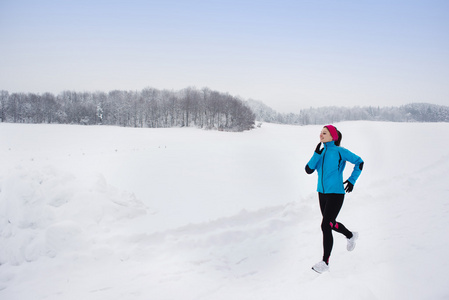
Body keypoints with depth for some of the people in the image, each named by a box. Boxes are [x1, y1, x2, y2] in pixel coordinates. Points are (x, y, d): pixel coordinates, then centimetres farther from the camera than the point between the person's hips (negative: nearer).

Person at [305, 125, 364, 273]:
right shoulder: (321, 152, 5)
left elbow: (359, 162, -1)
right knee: (331, 223, 21)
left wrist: (352, 180, -6)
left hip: (336, 194, -7)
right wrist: (316, 154, -15)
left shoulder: (339, 151, -11)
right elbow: (309, 170, -5)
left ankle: (325, 262, 1)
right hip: (322, 193, 7)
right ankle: (351, 236, 51)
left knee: (326, 226, -11)